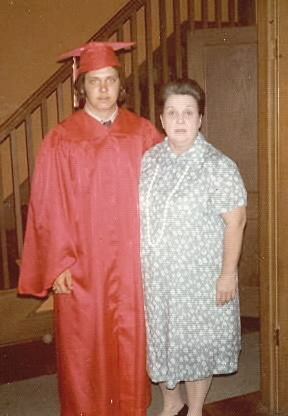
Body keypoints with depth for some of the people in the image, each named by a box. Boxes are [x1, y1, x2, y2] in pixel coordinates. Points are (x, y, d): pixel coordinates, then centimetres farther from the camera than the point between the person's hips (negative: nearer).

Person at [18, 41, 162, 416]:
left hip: (132, 260, 2)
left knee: (130, 341, 12)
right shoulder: (61, 140, -5)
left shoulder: (144, 133, 1)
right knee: (84, 345, 11)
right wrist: (58, 264, -8)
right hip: (82, 263, -1)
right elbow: (50, 206, -5)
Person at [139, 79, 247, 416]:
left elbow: (235, 221, -13)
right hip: (156, 274, 5)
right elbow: (141, 213, 9)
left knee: (197, 342, 11)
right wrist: (138, 263, 10)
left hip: (200, 276, -4)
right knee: (159, 338, 17)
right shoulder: (149, 160, 2)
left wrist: (228, 273, -15)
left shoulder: (218, 166, -14)